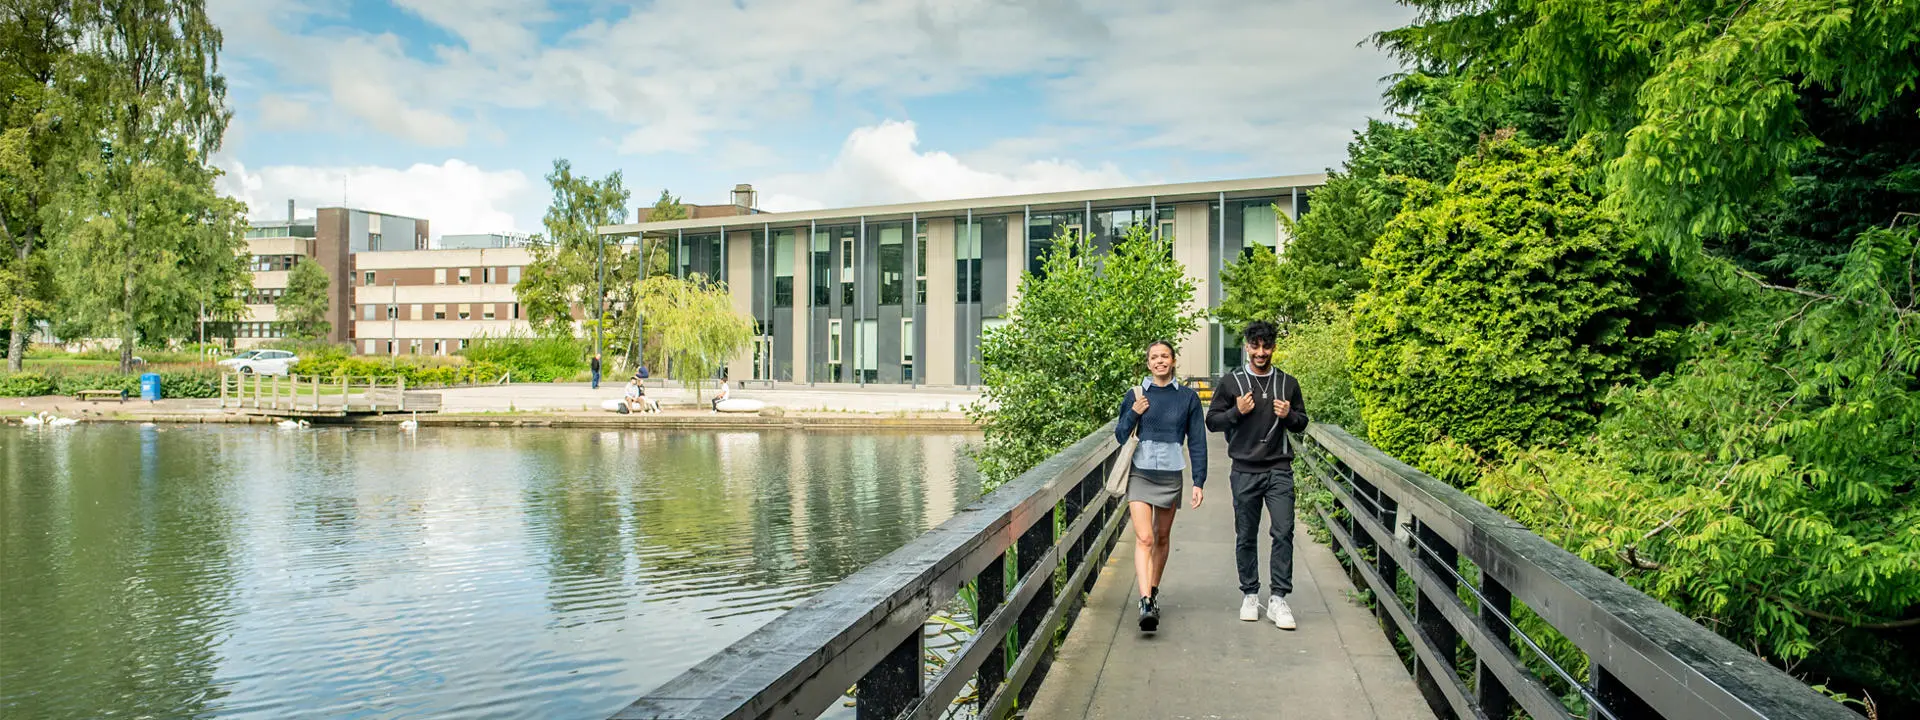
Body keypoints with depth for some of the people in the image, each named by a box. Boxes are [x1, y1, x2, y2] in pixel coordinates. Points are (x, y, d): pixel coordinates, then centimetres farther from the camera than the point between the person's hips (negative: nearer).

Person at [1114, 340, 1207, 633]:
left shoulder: (1188, 397, 3)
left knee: (1162, 537, 13)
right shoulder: (1135, 394, 3)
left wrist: (1199, 481, 1)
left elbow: (1197, 442, 5)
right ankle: (1146, 603, -21)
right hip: (1140, 473, -1)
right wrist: (1134, 413, -12)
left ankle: (1153, 591, 32)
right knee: (1143, 538, -13)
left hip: (1171, 475, 1)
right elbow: (1120, 435, 6)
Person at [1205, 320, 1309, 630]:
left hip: (1279, 470, 1)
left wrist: (1289, 415, -5)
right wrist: (1236, 412, -12)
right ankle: (1249, 595, 20)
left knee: (1283, 533, -8)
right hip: (1245, 472, -1)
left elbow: (1302, 423, 17)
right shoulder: (1230, 381, 4)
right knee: (1246, 537, 7)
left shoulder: (1287, 383, 9)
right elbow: (1212, 421, 6)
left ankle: (1278, 599, -2)